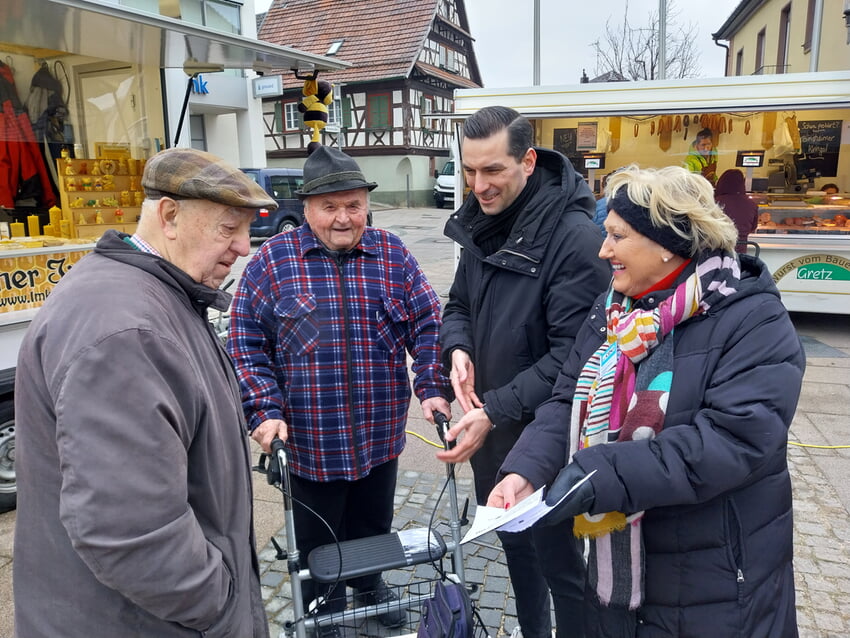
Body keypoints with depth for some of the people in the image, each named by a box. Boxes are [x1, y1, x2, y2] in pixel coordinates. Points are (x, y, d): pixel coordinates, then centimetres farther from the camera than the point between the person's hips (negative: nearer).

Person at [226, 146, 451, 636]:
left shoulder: (392, 254, -1)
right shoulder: (272, 262, -6)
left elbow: (427, 325, 1)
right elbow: (247, 345, -6)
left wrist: (433, 389, -9)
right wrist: (265, 412, -15)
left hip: (381, 435, 3)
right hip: (309, 440, -2)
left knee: (374, 525, 24)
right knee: (317, 536, 17)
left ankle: (370, 583, 52)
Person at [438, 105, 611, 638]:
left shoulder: (575, 237, -22)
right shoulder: (481, 222, 3)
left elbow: (573, 354, -23)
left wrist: (495, 411, -25)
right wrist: (458, 348, -9)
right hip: (490, 424, 8)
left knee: (558, 559, 10)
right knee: (513, 540, 26)